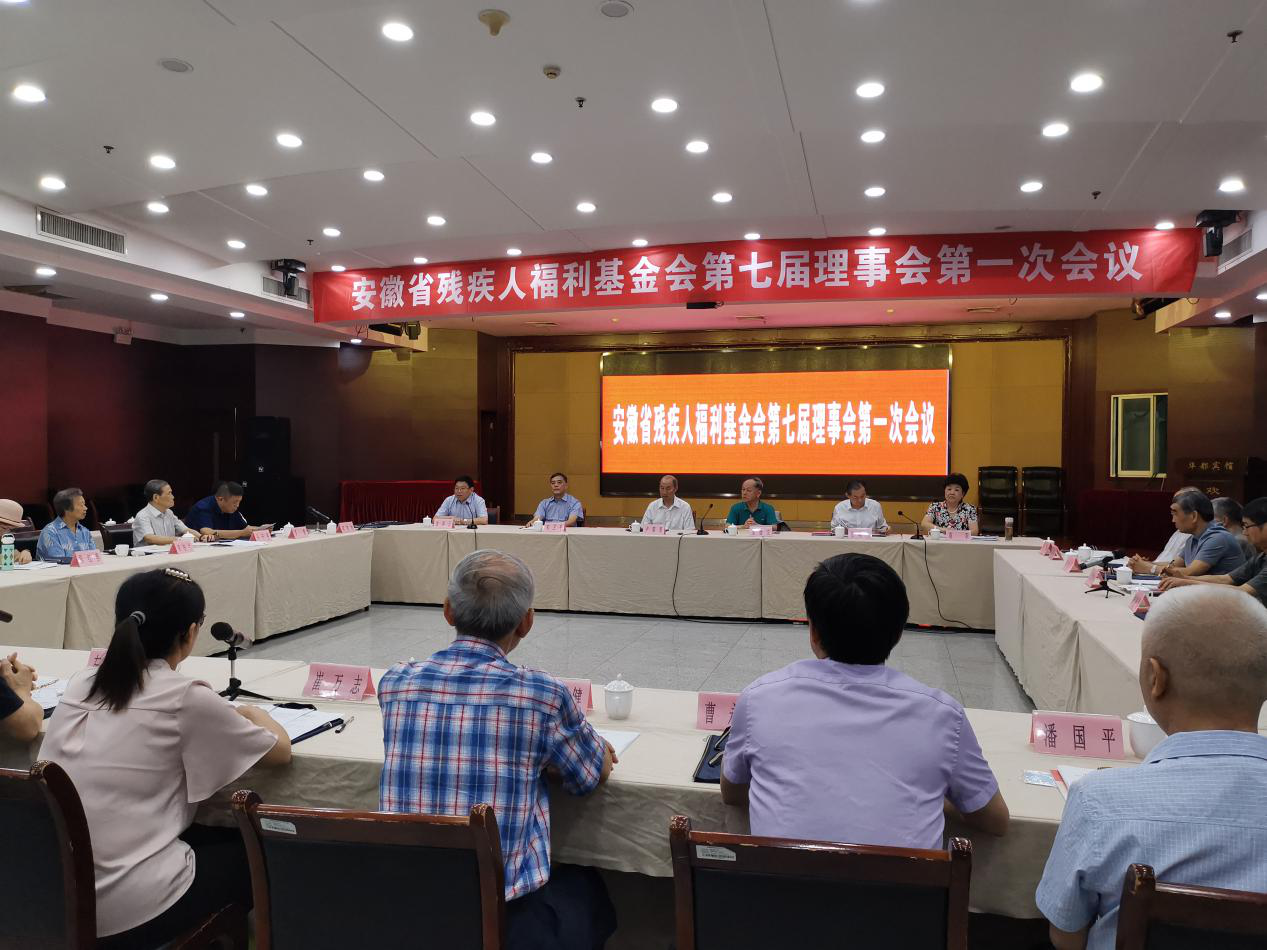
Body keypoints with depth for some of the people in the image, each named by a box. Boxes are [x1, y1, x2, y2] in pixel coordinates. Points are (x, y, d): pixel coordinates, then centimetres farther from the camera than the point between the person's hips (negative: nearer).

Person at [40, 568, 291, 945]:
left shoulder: (80, 684, 1)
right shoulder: (187, 700, -16)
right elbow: (281, 751, -4)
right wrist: (254, 713, 15)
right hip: (131, 913, -6)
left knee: (216, 836, 28)